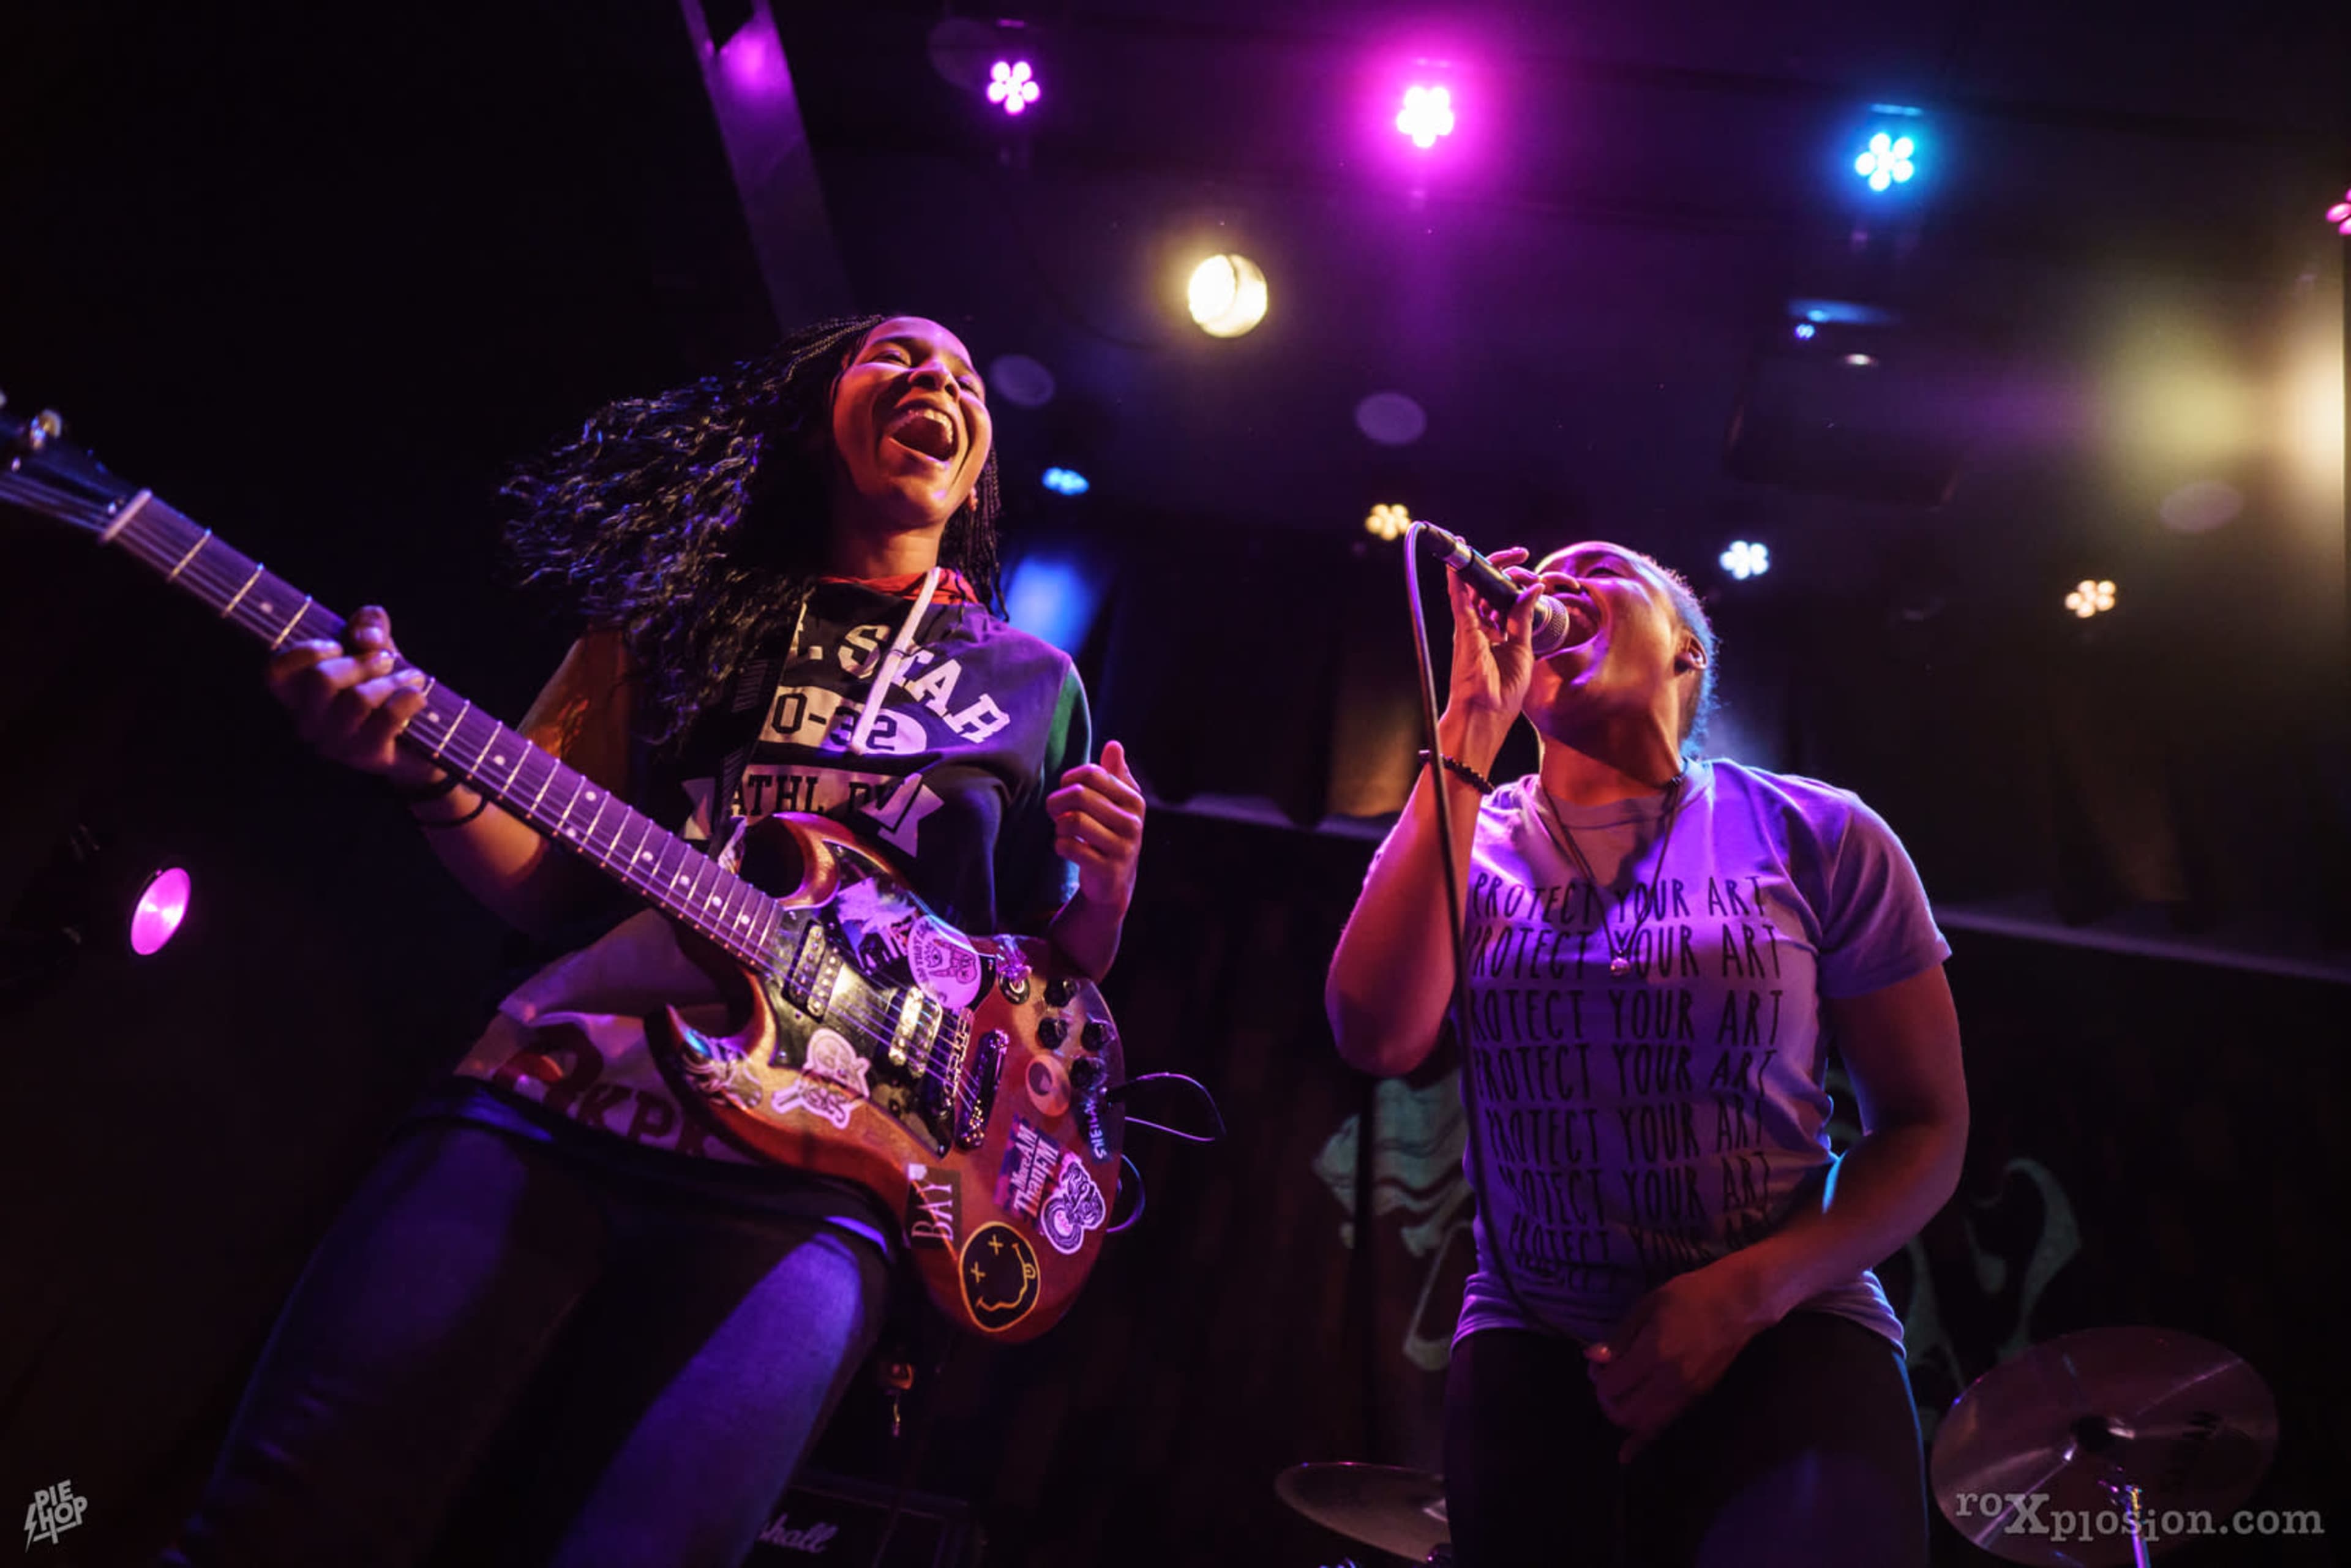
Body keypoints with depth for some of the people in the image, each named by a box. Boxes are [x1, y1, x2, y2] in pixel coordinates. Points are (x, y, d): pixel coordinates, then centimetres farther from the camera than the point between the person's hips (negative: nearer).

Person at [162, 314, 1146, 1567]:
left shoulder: (1035, 685, 14)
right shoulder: (686, 611, 15)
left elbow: (1065, 973, 14)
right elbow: (547, 885, 12)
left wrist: (1106, 886, -9)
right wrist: (433, 771, -9)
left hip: (801, 1182, -1)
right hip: (547, 1103, 2)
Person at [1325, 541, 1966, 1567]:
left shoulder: (1815, 834, -4)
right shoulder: (1460, 837, 0)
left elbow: (1925, 1125, 1)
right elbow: (1378, 1037, -19)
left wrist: (1749, 1291, -16)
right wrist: (1471, 730, -18)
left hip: (1787, 1329, -1)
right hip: (1529, 1338, 2)